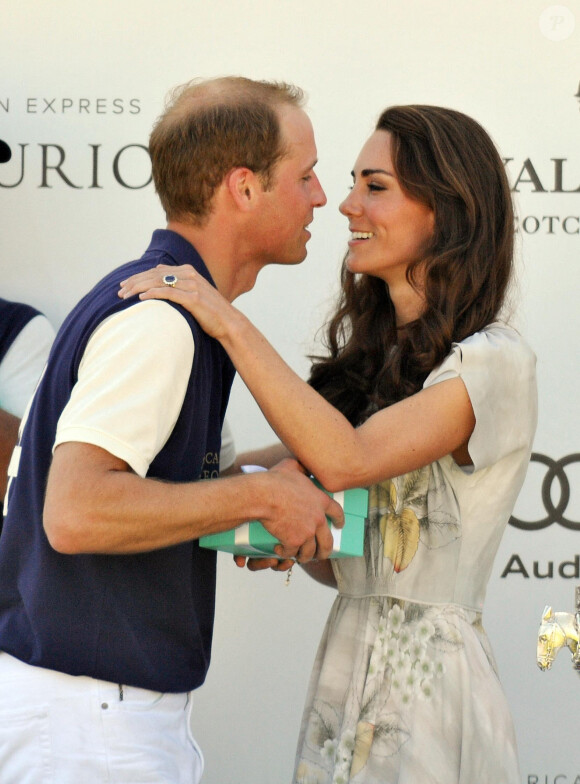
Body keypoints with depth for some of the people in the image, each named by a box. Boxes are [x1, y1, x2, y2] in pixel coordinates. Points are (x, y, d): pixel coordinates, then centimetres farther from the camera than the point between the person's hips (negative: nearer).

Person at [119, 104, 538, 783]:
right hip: (341, 675, 7)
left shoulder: (495, 361, -12)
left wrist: (230, 324, -22)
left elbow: (347, 460, -26)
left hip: (429, 694, -7)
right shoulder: (365, 350, 12)